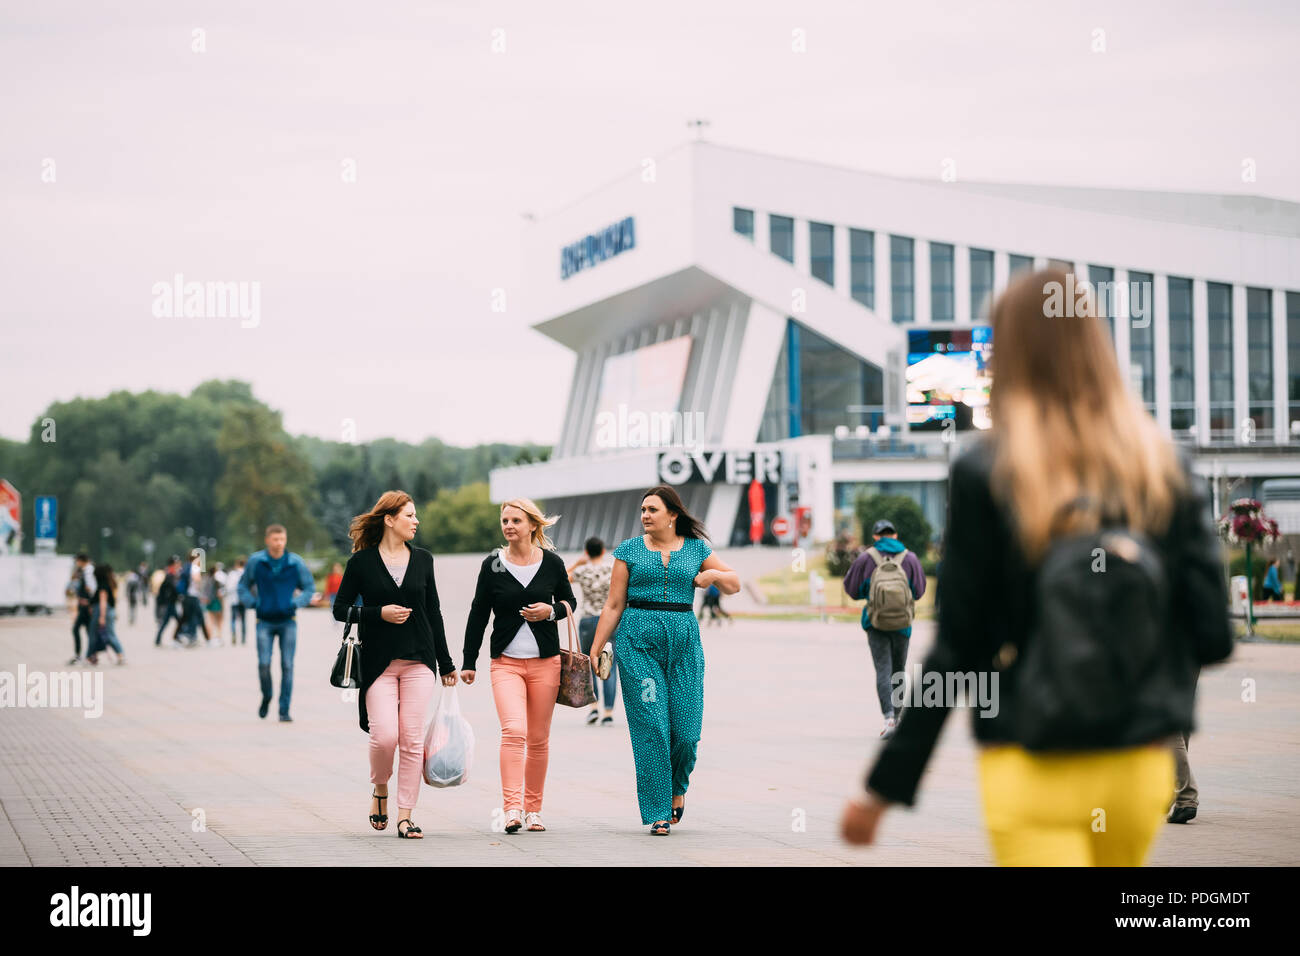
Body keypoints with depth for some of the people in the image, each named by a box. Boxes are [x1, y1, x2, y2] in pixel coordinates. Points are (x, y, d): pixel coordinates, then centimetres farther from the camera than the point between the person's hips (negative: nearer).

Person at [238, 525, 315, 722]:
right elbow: (243, 586, 13)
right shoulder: (255, 562, 0)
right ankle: (266, 697, 21)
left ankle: (284, 710, 3)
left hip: (288, 622, 0)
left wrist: (296, 603, -6)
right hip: (265, 622, 0)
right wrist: (252, 603, -2)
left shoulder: (296, 563, -2)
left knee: (287, 666, -3)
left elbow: (309, 587, 8)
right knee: (263, 664, -8)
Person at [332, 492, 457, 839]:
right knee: (384, 736, -12)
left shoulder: (422, 559, 10)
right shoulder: (362, 561, 0)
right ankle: (380, 791, 18)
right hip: (379, 662, -3)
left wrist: (446, 664, 13)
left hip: (418, 661, 3)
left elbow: (433, 612, 14)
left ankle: (405, 816, 3)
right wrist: (379, 613, -14)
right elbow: (340, 608, 2)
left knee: (412, 739, -3)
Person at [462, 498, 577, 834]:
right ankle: (511, 809, -23)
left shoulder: (552, 562, 2)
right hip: (506, 663, -1)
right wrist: (468, 662, 7)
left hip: (545, 662, 1)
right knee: (513, 731, -19)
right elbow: (478, 614, 7)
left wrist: (551, 611, -7)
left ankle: (533, 809, 20)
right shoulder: (492, 565, 1)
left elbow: (569, 601, 17)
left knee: (538, 739, 7)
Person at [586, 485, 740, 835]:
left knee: (686, 730, -3)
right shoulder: (629, 550, 7)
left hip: (684, 640, 1)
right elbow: (613, 606, 7)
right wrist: (594, 650, 2)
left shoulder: (696, 549, 11)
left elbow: (734, 584, 20)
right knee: (651, 727, -8)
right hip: (638, 640, -1)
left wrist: (713, 575, -1)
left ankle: (677, 786, 28)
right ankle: (658, 813, -1)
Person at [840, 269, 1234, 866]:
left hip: (1033, 774, -4)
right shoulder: (1165, 470, 2)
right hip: (1138, 770, 4)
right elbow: (1213, 636, -2)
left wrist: (884, 788, -3)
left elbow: (957, 649, -9)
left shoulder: (984, 475, -8)